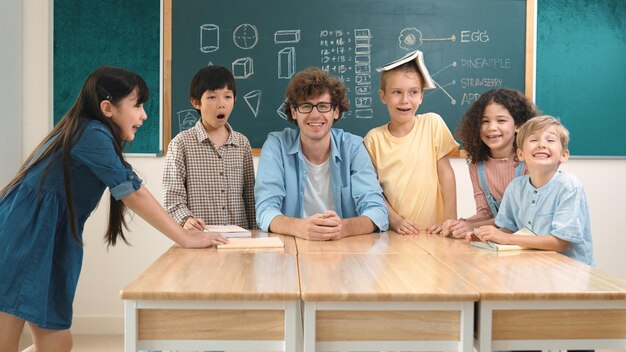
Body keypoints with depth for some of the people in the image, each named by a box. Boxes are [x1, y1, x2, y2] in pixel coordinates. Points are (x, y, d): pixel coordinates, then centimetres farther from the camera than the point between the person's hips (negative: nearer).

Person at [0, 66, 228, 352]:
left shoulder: (89, 133, 14)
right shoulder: (92, 134, -15)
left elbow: (129, 196, 15)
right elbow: (134, 194, -17)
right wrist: (185, 239, -13)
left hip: (44, 246, 10)